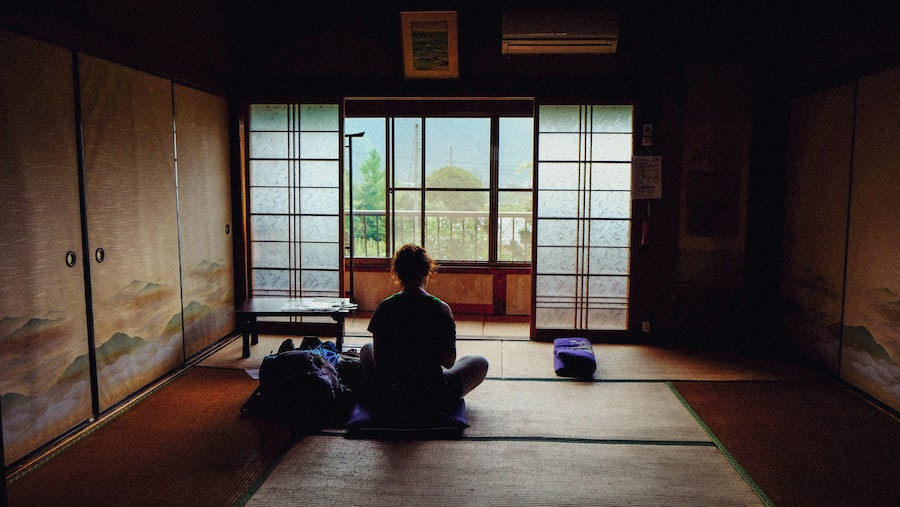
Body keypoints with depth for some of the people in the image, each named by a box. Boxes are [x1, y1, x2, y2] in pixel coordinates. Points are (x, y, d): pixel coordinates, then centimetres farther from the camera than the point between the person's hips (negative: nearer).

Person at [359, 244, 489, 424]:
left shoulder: (384, 308, -6)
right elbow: (449, 362, -7)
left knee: (367, 349, 32)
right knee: (480, 363, 21)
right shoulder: (441, 309, -13)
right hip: (432, 406, -2)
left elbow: (378, 359, 1)